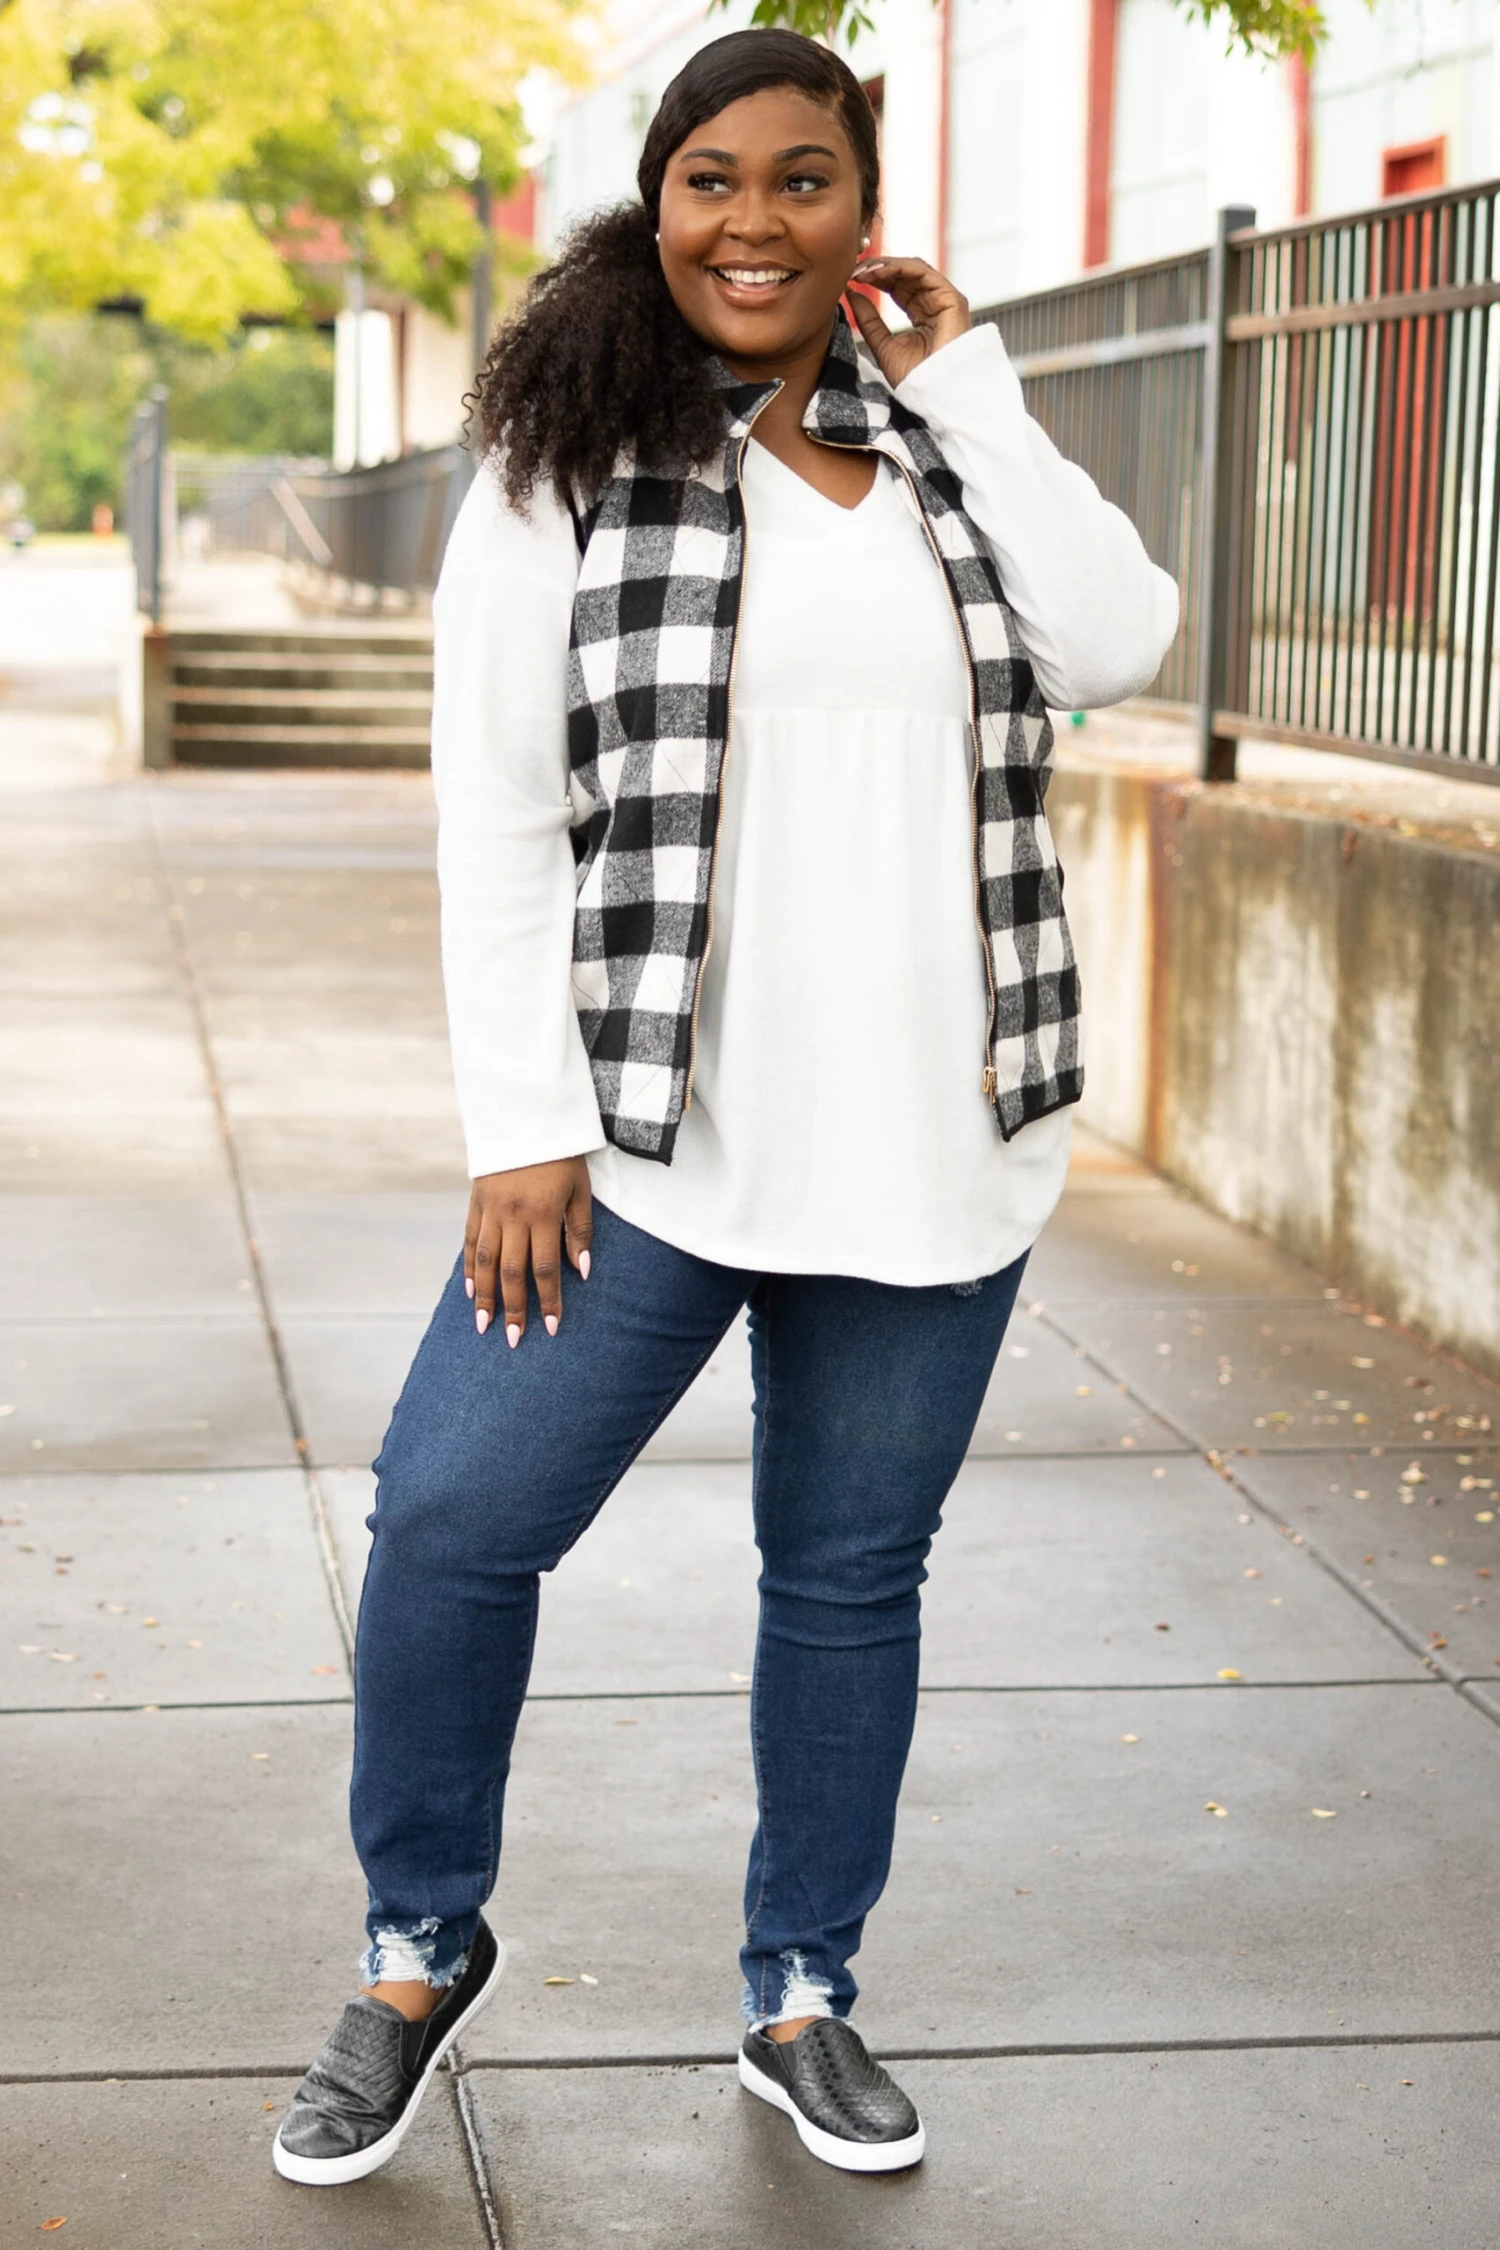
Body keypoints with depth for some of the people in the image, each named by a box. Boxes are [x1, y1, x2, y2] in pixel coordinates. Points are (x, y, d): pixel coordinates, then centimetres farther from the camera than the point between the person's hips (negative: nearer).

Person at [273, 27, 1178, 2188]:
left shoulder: (942, 446, 8)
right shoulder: (566, 466, -1)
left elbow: (1114, 646, -8)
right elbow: (497, 818, -4)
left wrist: (964, 383, -5)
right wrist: (522, 1127, -10)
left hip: (936, 1148, 3)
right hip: (656, 1131, -2)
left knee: (852, 1577, 11)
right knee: (452, 1522, -7)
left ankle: (801, 2001, 28)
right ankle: (424, 1952, 17)